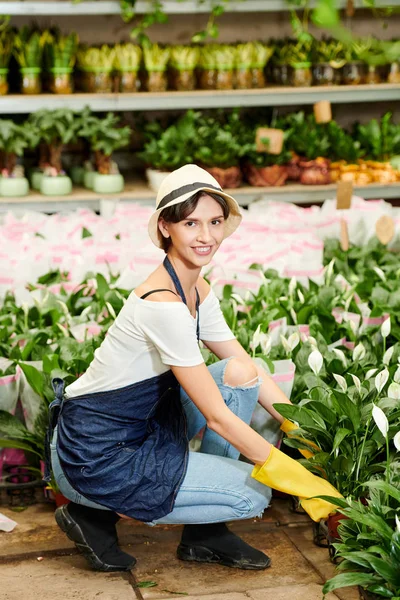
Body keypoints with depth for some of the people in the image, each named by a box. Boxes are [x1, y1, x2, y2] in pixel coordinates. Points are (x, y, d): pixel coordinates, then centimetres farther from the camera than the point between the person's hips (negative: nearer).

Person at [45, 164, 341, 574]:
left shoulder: (198, 292, 5)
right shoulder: (164, 304, -24)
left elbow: (250, 369, 10)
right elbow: (217, 416, -23)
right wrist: (300, 480, -18)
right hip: (95, 457, -9)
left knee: (239, 374, 1)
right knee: (254, 493, -9)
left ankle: (205, 534, 7)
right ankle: (96, 515, 0)